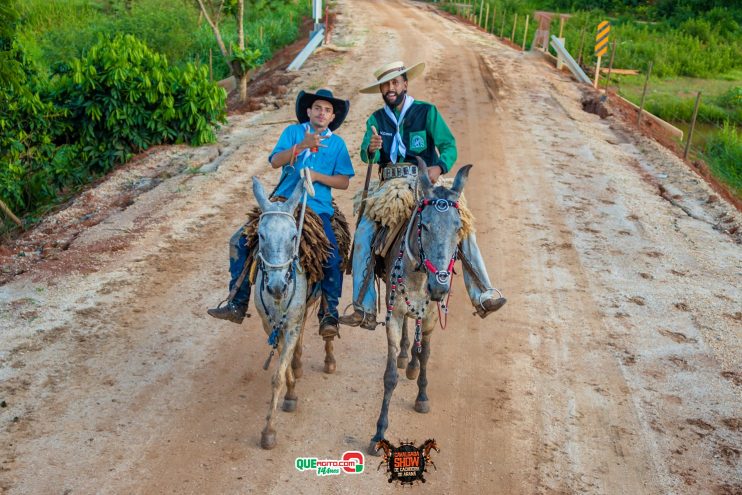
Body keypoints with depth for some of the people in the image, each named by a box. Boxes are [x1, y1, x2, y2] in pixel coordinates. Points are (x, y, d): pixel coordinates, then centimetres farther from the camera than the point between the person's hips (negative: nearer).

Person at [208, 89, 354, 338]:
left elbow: (344, 181, 4)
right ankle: (237, 304, 0)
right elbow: (275, 161, -5)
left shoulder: (337, 143, 10)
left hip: (317, 208, -1)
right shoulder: (292, 131, 9)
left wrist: (316, 175, -11)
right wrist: (301, 146, -19)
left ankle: (329, 314, -4)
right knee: (239, 241, -9)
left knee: (333, 258, -22)